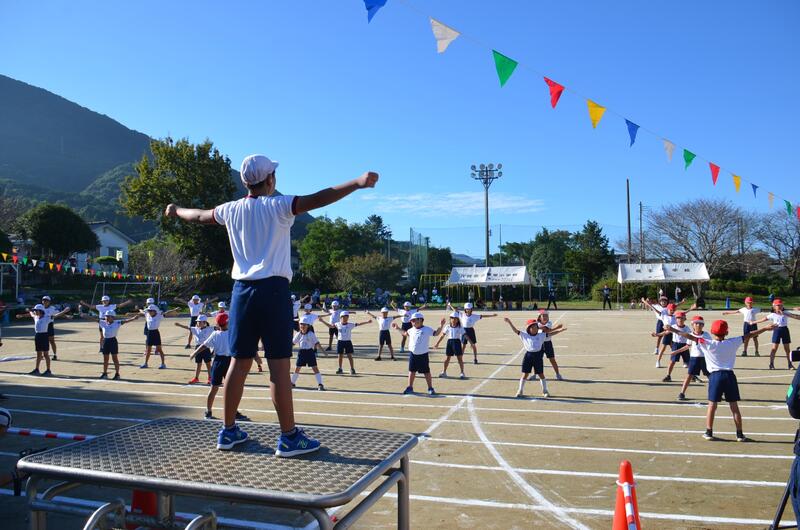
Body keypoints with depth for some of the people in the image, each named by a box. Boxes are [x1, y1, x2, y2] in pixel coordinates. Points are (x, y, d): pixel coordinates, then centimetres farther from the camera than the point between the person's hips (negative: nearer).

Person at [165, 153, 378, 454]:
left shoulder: (232, 210, 12)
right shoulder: (277, 206, -4)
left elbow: (199, 216, 30)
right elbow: (315, 200, -18)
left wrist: (176, 211, 51)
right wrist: (357, 183, -26)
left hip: (242, 290, 6)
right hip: (273, 289, -6)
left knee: (239, 363, 12)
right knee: (279, 366, -4)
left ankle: (228, 431, 22)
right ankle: (289, 438, 1)